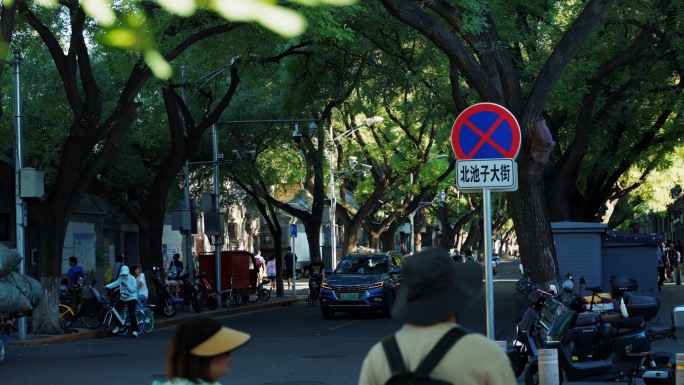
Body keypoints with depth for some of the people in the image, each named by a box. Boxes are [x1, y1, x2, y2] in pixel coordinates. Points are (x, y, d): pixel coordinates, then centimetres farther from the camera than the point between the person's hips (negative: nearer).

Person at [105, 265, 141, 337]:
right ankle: (117, 326, 19)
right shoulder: (121, 278, 2)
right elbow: (115, 283, -7)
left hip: (131, 298, -5)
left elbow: (134, 289, -18)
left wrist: (127, 286, -31)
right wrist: (107, 286, -19)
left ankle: (135, 330, -13)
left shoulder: (132, 278, -11)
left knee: (132, 314, -17)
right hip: (122, 298, 5)